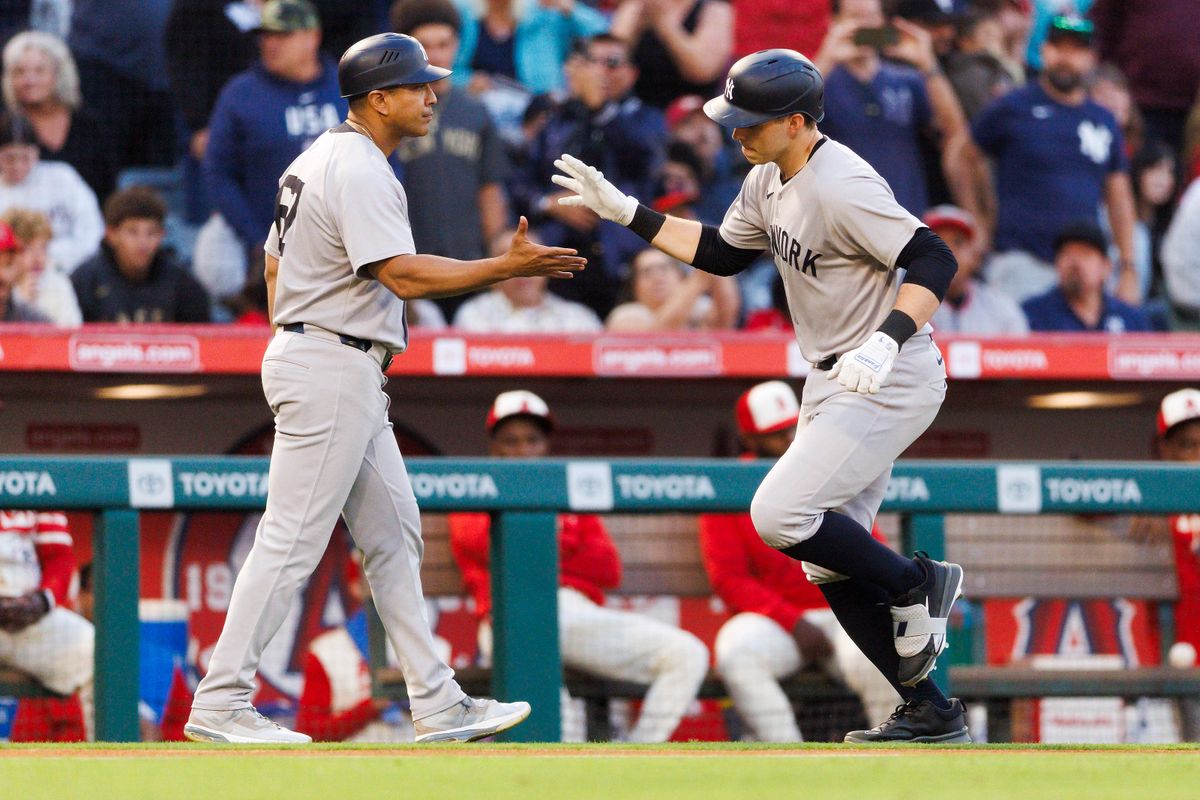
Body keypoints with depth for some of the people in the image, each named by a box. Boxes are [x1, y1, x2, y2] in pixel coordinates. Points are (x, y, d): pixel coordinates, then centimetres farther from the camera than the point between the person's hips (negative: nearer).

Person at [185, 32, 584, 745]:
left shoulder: (319, 160, 16)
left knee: (394, 535, 11)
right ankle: (219, 703, -7)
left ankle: (437, 706, 14)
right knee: (292, 541, -8)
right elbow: (403, 275, -26)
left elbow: (275, 263, 22)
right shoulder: (359, 171, -16)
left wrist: (295, 355, 24)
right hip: (333, 371, -11)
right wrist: (510, 267, -26)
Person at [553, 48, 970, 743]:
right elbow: (720, 253, 21)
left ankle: (918, 584, 0)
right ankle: (929, 712, 12)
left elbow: (934, 260, -27)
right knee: (830, 564, 7)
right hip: (834, 384, 10)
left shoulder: (841, 186, -22)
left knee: (779, 516, -19)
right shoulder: (770, 180, 7)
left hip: (892, 381, -10)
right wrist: (626, 211, 13)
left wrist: (886, 342, -39)